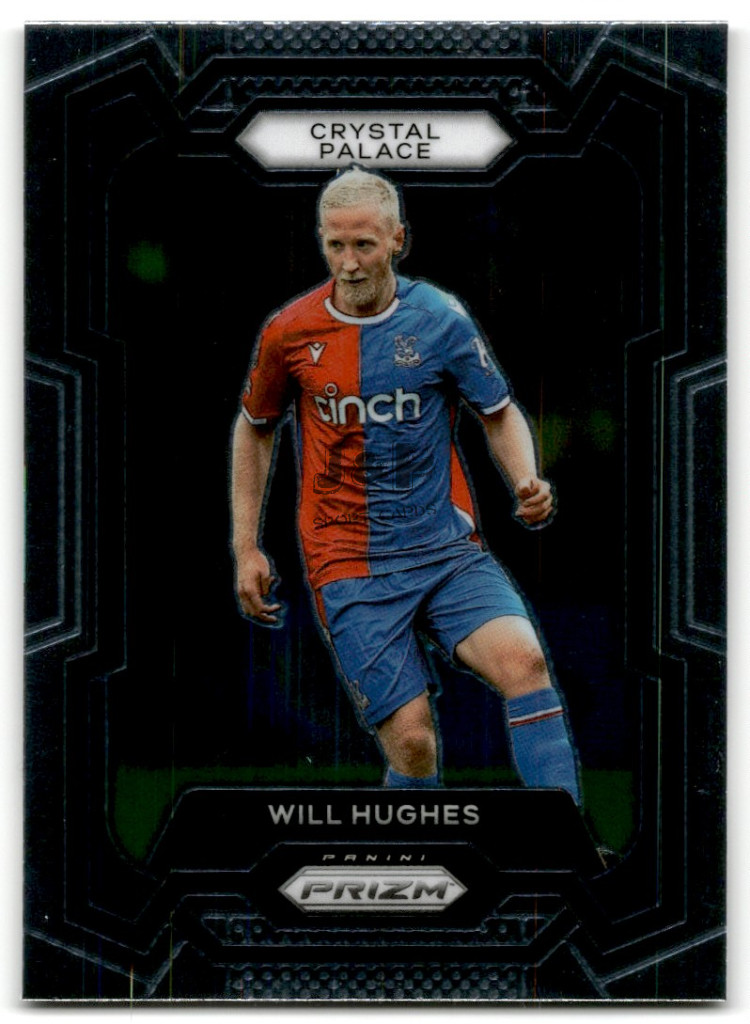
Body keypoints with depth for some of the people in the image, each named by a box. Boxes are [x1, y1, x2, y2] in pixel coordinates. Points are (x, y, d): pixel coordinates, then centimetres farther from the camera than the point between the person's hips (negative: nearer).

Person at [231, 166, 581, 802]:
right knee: (411, 741, -11)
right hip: (350, 568, -1)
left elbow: (500, 414, 11)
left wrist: (527, 484, -10)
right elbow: (255, 429, 17)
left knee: (523, 659, -24)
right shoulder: (290, 333, 0)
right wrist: (247, 548, 14)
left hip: (448, 548, 1)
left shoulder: (440, 319, -1)